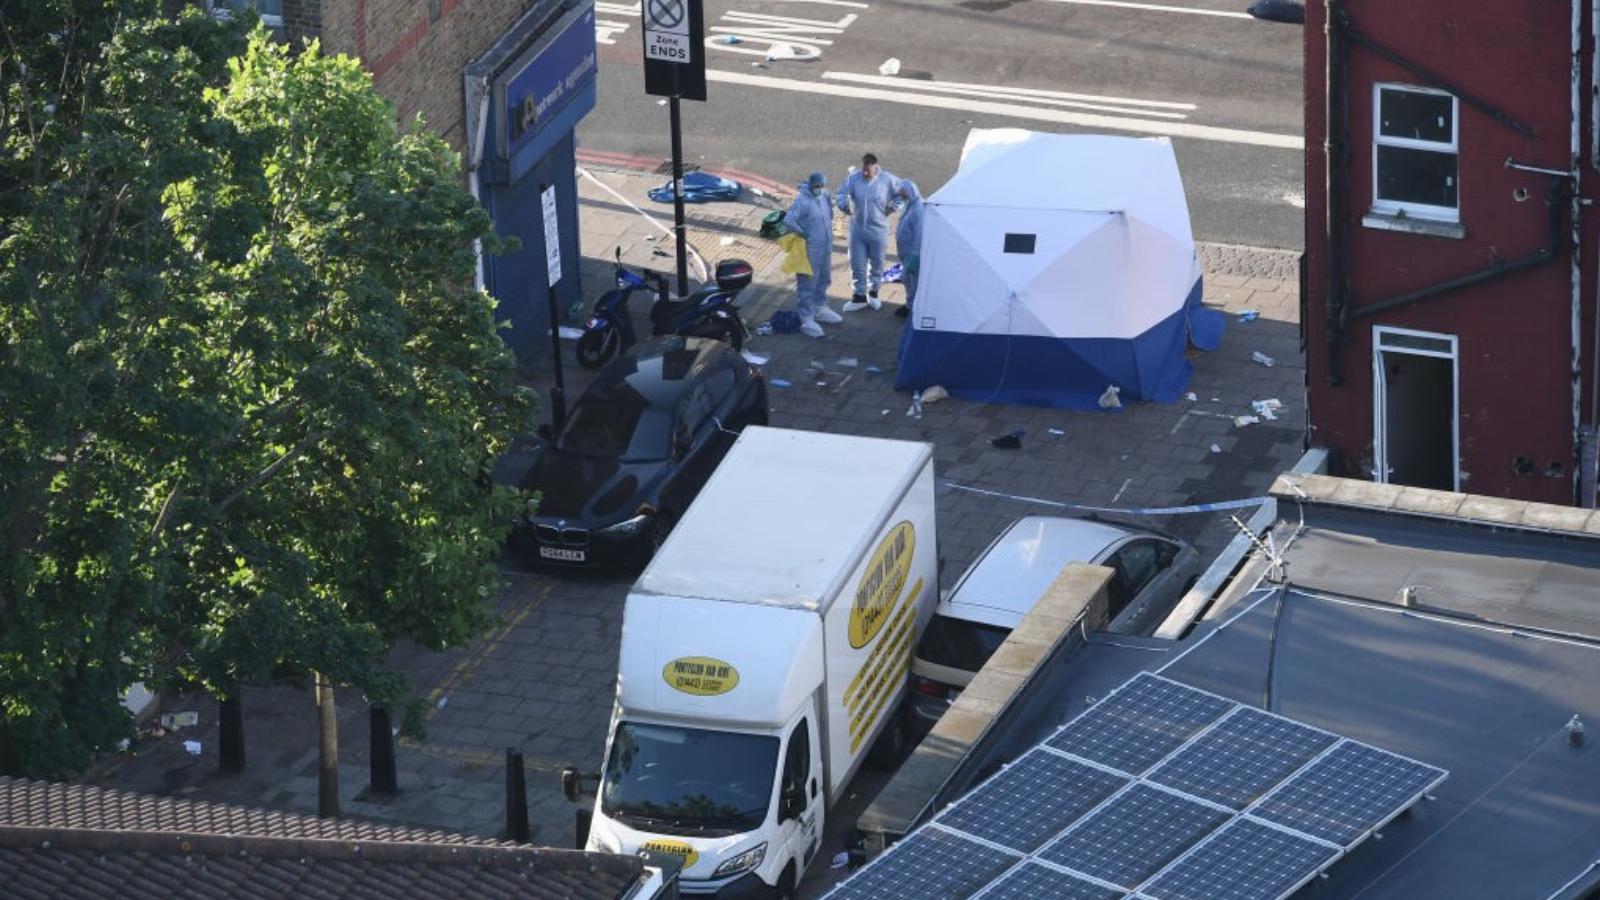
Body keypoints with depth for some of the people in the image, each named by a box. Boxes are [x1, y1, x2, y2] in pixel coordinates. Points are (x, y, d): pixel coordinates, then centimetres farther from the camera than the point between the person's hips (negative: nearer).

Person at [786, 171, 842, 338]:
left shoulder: (824, 196, 3)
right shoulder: (802, 201, -22)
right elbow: (789, 220, -32)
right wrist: (802, 233, -21)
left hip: (825, 248, 9)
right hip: (810, 251, -9)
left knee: (823, 281, 23)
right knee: (807, 285, -1)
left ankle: (820, 309, 41)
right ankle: (806, 319, 4)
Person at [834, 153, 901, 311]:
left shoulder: (887, 180, -11)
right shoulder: (853, 178, -9)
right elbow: (842, 194, 3)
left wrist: (893, 207, -3)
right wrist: (845, 207, -13)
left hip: (878, 230, -1)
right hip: (857, 229, 1)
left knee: (877, 262, 12)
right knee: (857, 263, 5)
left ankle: (873, 292, 31)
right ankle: (859, 295, 18)